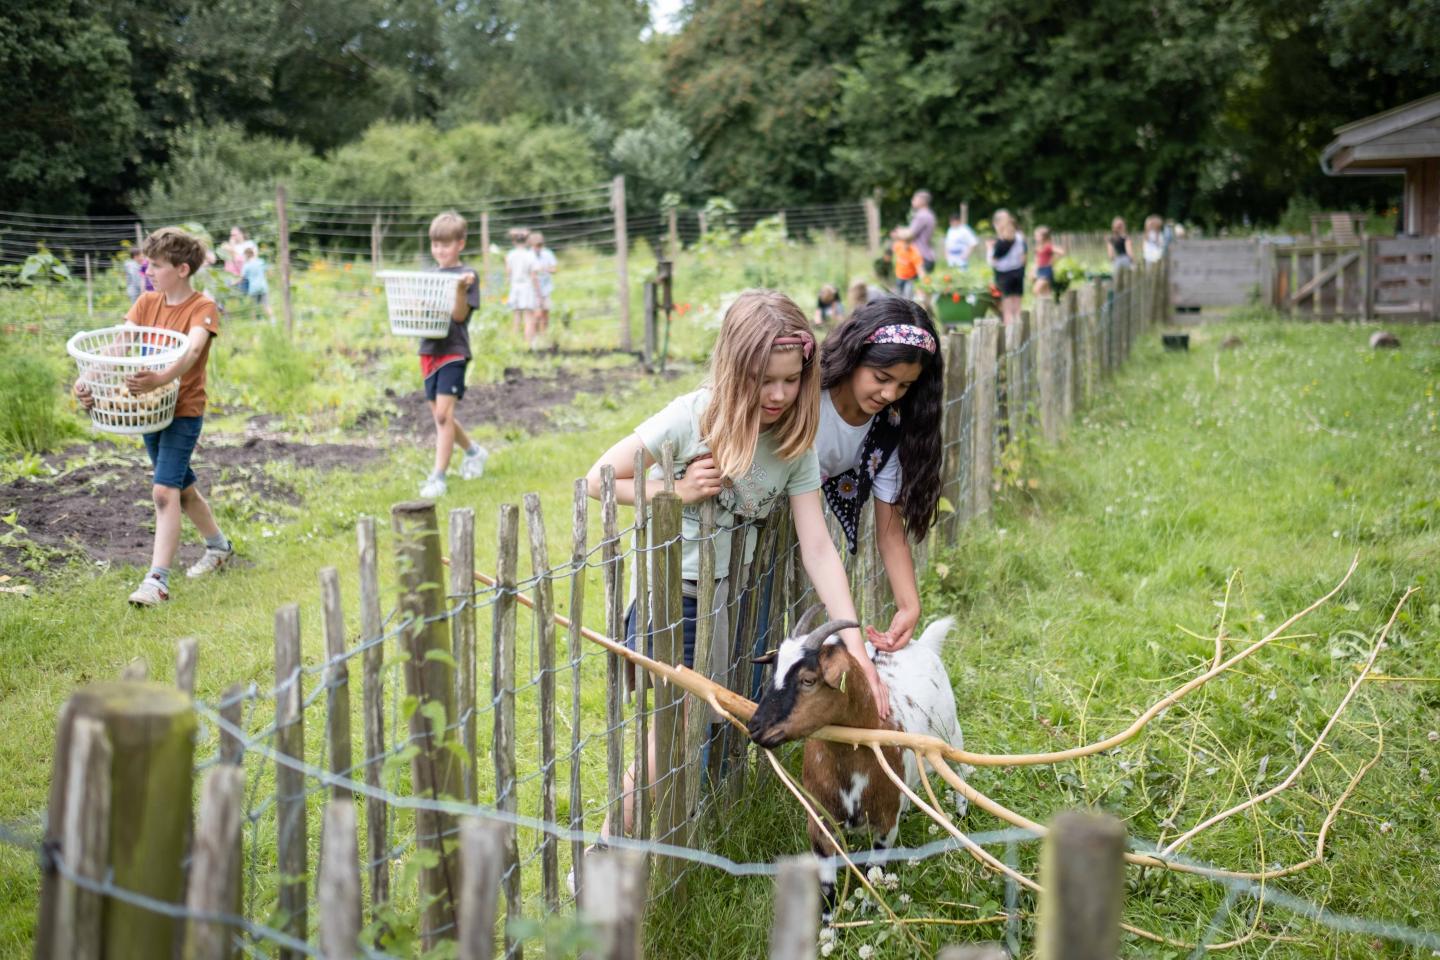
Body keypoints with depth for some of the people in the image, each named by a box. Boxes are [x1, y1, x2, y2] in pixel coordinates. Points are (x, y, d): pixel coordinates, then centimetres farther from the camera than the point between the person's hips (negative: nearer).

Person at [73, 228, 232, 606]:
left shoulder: (203, 307, -12)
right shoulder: (146, 303, 5)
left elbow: (191, 351, -30)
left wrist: (160, 379, -50)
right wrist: (88, 380, -24)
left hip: (184, 409, -7)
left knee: (164, 491, -18)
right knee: (182, 488, 21)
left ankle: (157, 580, -20)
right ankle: (219, 546, 42)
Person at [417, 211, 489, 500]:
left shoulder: (467, 275, -5)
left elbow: (459, 314, -13)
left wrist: (461, 289, -29)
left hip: (453, 351, -7)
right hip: (429, 350, 7)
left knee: (443, 413, -14)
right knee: (439, 415, 15)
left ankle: (438, 476, -12)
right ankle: (474, 452, 38)